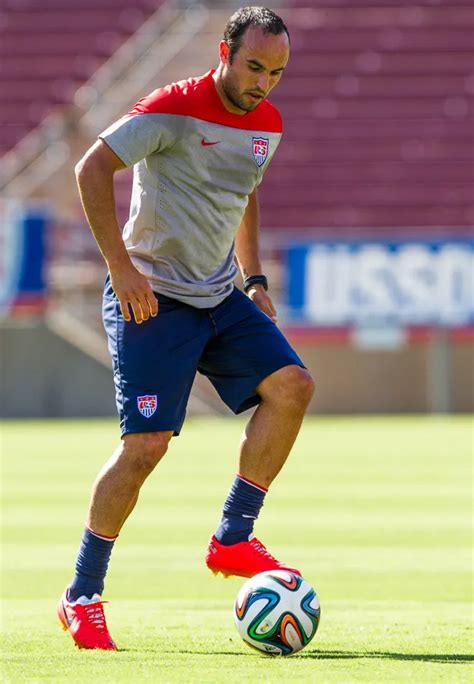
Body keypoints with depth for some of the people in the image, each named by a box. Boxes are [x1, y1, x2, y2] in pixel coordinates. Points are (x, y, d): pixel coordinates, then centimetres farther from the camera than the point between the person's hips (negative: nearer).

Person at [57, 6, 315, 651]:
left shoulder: (267, 124, 8)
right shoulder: (175, 109, -15)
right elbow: (93, 168, -17)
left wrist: (255, 280, 16)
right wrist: (121, 266, -21)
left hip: (220, 296, 7)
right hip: (154, 299, -7)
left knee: (292, 385, -12)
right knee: (147, 444, -13)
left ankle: (232, 540, -2)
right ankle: (82, 595, 0)